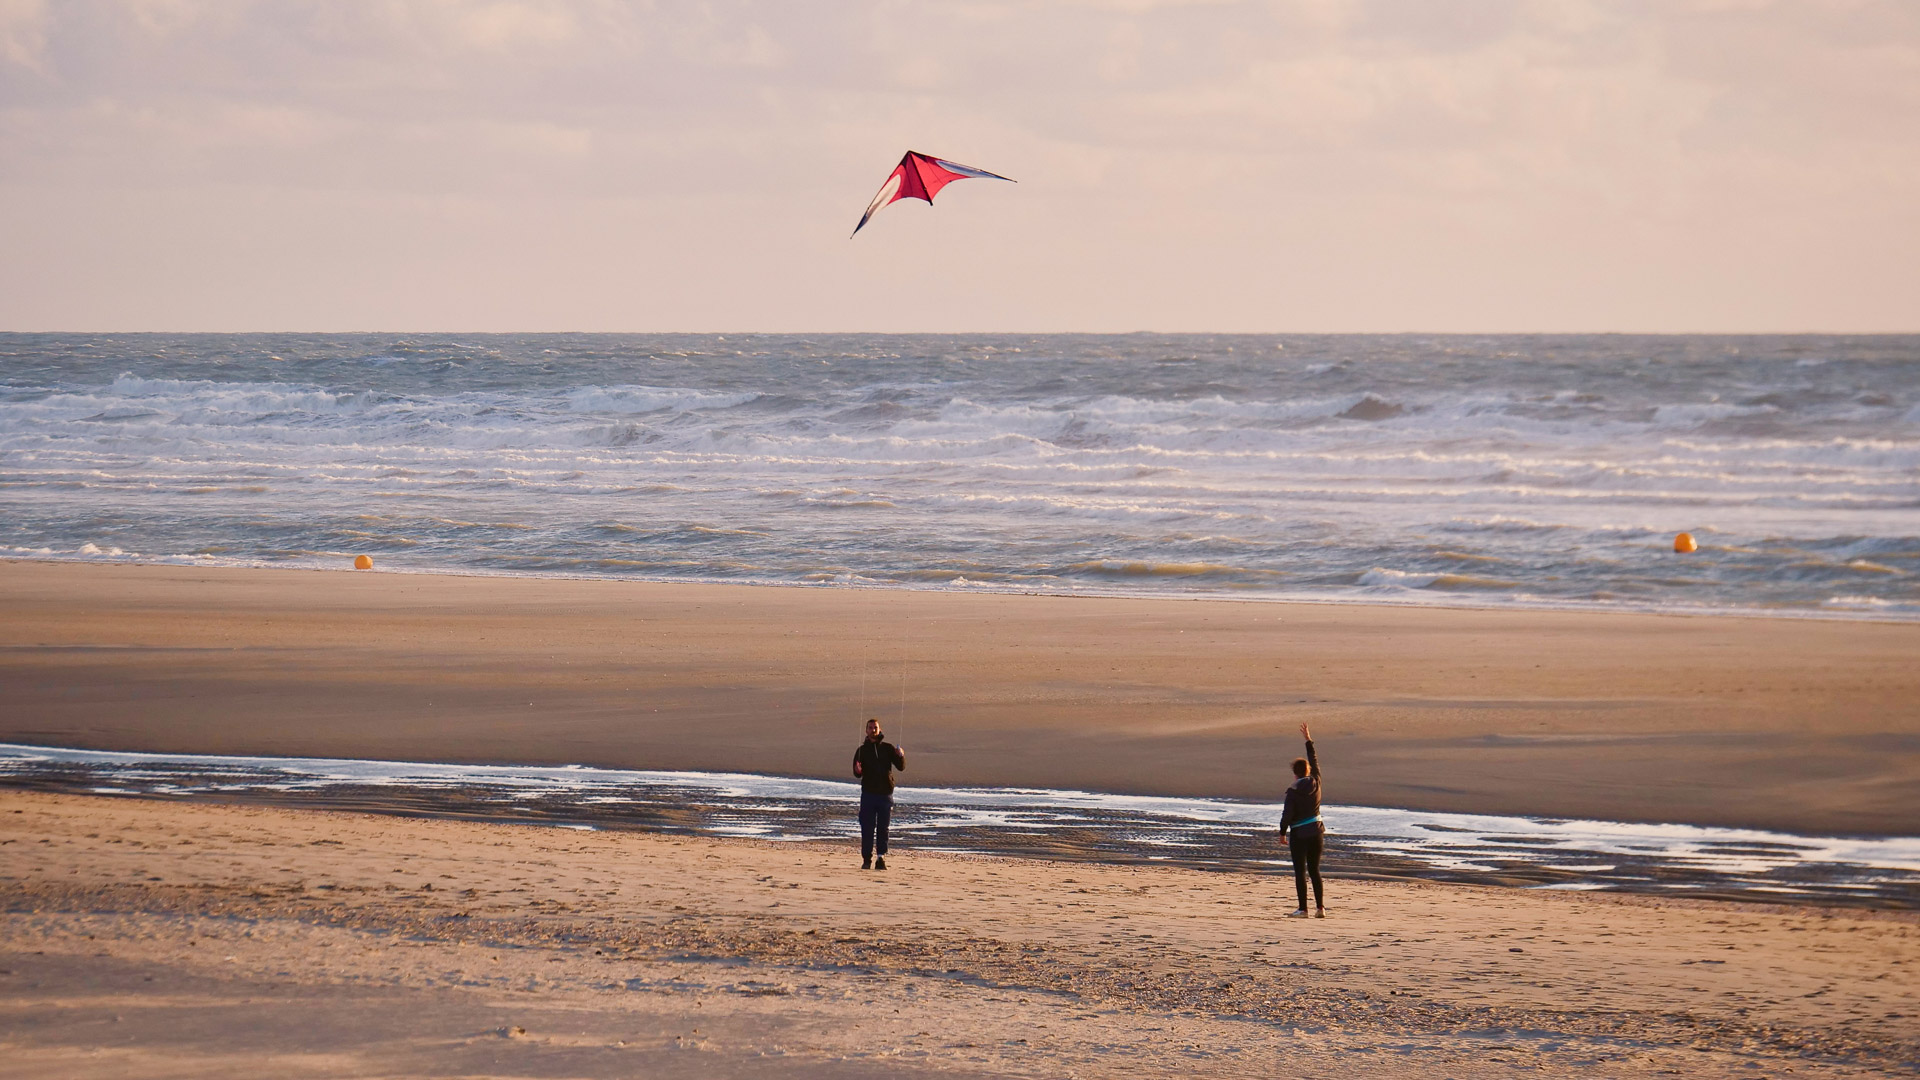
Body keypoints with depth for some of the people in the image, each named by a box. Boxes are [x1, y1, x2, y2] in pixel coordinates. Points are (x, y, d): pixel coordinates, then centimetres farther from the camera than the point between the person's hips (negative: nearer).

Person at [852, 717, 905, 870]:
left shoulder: (888, 748, 8)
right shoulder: (862, 750, 9)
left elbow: (901, 767, 3)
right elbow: (856, 773, 4)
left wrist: (901, 757, -18)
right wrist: (858, 770, -20)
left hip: (885, 794, 0)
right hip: (868, 793, 0)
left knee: (883, 828, 0)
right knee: (867, 829, -2)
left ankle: (881, 858, 2)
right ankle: (866, 859, 3)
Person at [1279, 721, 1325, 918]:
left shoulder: (1293, 792, -14)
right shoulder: (1315, 784, 0)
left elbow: (1287, 814, -12)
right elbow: (1315, 762, 14)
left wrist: (1282, 833, 2)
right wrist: (1309, 741, 23)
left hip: (1299, 835, -5)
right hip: (1316, 832, 5)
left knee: (1300, 872, -1)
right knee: (1314, 870, 12)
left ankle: (1303, 909, -4)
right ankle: (1320, 907, 8)